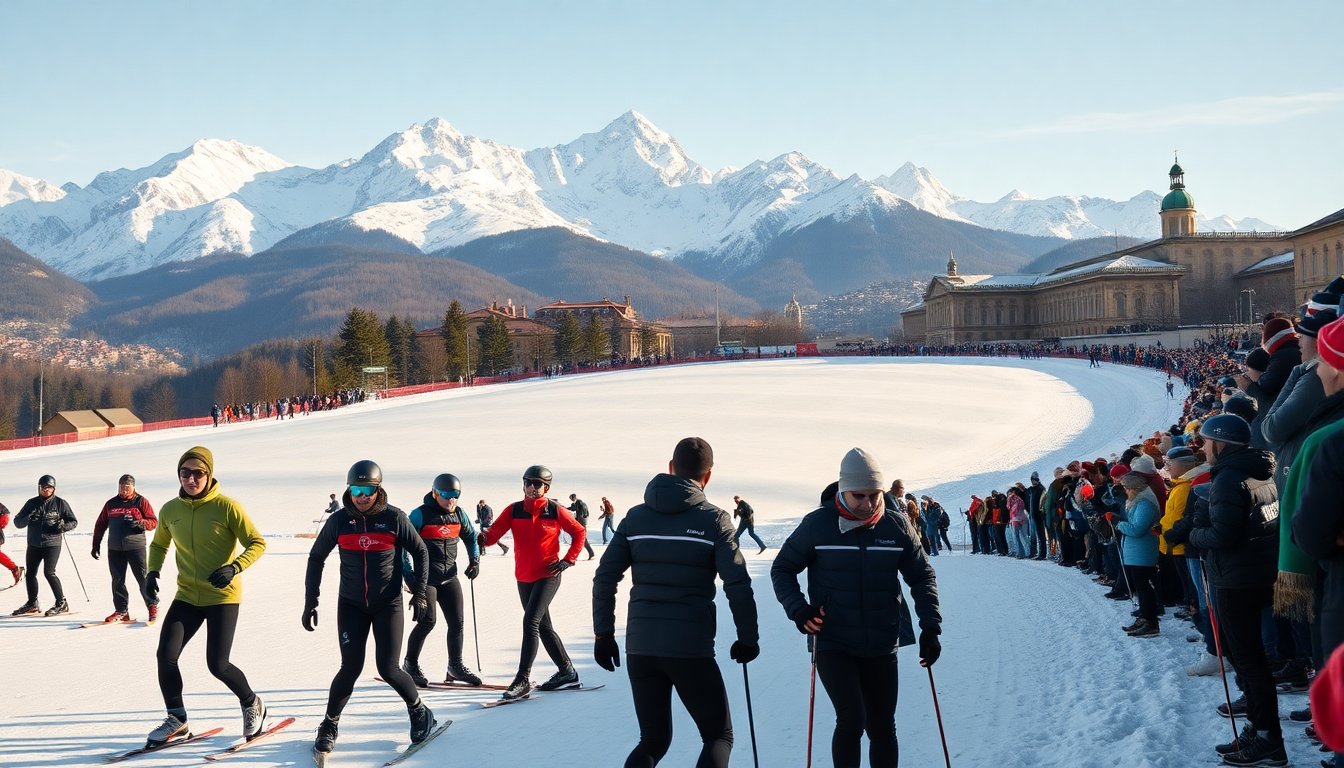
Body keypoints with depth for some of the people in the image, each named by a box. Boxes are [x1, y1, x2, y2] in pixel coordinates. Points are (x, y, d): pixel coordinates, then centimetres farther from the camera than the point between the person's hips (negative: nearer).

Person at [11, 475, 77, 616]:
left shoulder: (60, 503, 0)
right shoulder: (31, 503, 7)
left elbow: (73, 522, 4)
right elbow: (17, 522, 5)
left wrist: (63, 526, -17)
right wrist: (28, 518, -15)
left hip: (52, 543, -5)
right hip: (34, 544, 5)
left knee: (49, 572, -15)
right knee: (30, 573, 10)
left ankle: (61, 603, -6)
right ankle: (32, 604, 25)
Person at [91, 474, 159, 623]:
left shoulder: (141, 502, 3)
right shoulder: (111, 504, 13)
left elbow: (153, 522, -1)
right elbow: (100, 525, 19)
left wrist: (140, 523, -20)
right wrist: (96, 544, 14)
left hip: (135, 547, -4)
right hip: (115, 549, 4)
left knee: (143, 578, -4)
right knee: (118, 580, 5)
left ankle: (152, 606, 9)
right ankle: (121, 611, 11)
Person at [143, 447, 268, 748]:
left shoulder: (227, 507, -13)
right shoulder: (170, 510, 1)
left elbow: (257, 543, -10)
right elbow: (159, 545, 19)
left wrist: (234, 568, -25)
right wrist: (152, 573, 2)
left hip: (223, 596, -5)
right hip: (187, 596, 5)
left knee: (217, 665, -7)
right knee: (166, 655, -7)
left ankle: (252, 705, 22)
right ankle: (177, 721, 13)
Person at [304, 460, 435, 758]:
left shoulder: (394, 518, -8)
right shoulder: (339, 520, -4)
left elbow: (420, 552, 4)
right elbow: (316, 558, 7)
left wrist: (420, 592, -2)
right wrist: (310, 602, 3)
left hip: (388, 603, -1)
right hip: (351, 604, 1)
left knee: (388, 669, -5)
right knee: (351, 667, -6)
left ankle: (418, 711, 22)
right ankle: (330, 725, 16)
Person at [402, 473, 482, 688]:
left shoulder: (459, 514, 7)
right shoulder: (421, 514, -10)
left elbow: (470, 537, 24)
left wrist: (474, 560, 11)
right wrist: (408, 573, -10)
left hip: (450, 577, 6)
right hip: (426, 578, -6)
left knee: (457, 622, 4)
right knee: (427, 621, -12)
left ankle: (455, 666, 18)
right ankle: (410, 665, 5)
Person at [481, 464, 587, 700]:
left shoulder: (556, 511, -5)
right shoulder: (513, 510, 1)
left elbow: (579, 533, 5)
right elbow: (494, 533, -8)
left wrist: (567, 561, -3)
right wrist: (483, 537, -30)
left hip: (548, 577, -5)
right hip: (524, 578, 5)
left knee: (530, 622, -18)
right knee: (543, 627, 14)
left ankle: (523, 679, -15)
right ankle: (567, 672, 28)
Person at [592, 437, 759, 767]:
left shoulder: (637, 516, 7)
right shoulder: (713, 520, -4)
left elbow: (605, 577, 5)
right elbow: (738, 586, -10)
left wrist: (603, 634, 13)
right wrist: (748, 639, 3)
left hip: (640, 647, 4)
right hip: (690, 650, -4)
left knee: (653, 741, 17)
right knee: (719, 737, 10)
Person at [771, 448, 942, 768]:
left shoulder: (897, 526, -1)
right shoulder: (818, 524, -7)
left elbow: (922, 576, 8)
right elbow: (782, 569, 3)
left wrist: (931, 627, -3)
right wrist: (797, 609, -13)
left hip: (882, 648, 3)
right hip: (832, 645, -3)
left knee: (882, 728, 10)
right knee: (852, 719, -17)